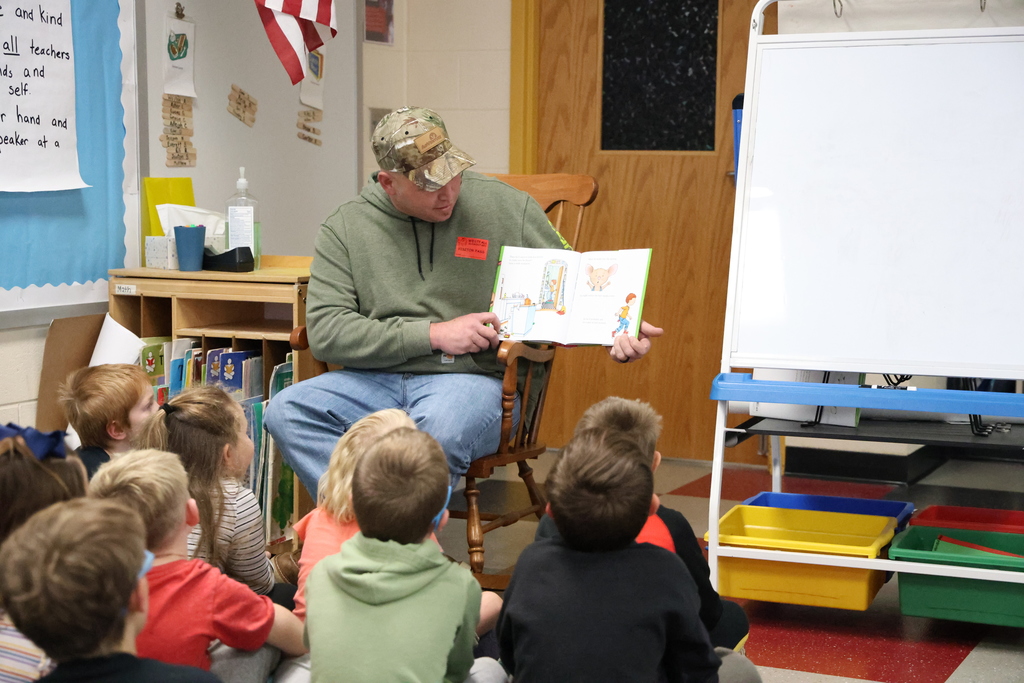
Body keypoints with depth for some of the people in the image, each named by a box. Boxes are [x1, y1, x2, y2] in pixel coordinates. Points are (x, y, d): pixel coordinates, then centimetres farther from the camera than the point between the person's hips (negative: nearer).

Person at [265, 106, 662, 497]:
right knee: (286, 411, -26)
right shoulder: (346, 228, 6)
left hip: (473, 378, -2)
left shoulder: (507, 208, 6)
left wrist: (617, 332, -10)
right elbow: (326, 332, -3)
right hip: (376, 377, 2)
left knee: (439, 429, -38)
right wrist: (434, 334, -11)